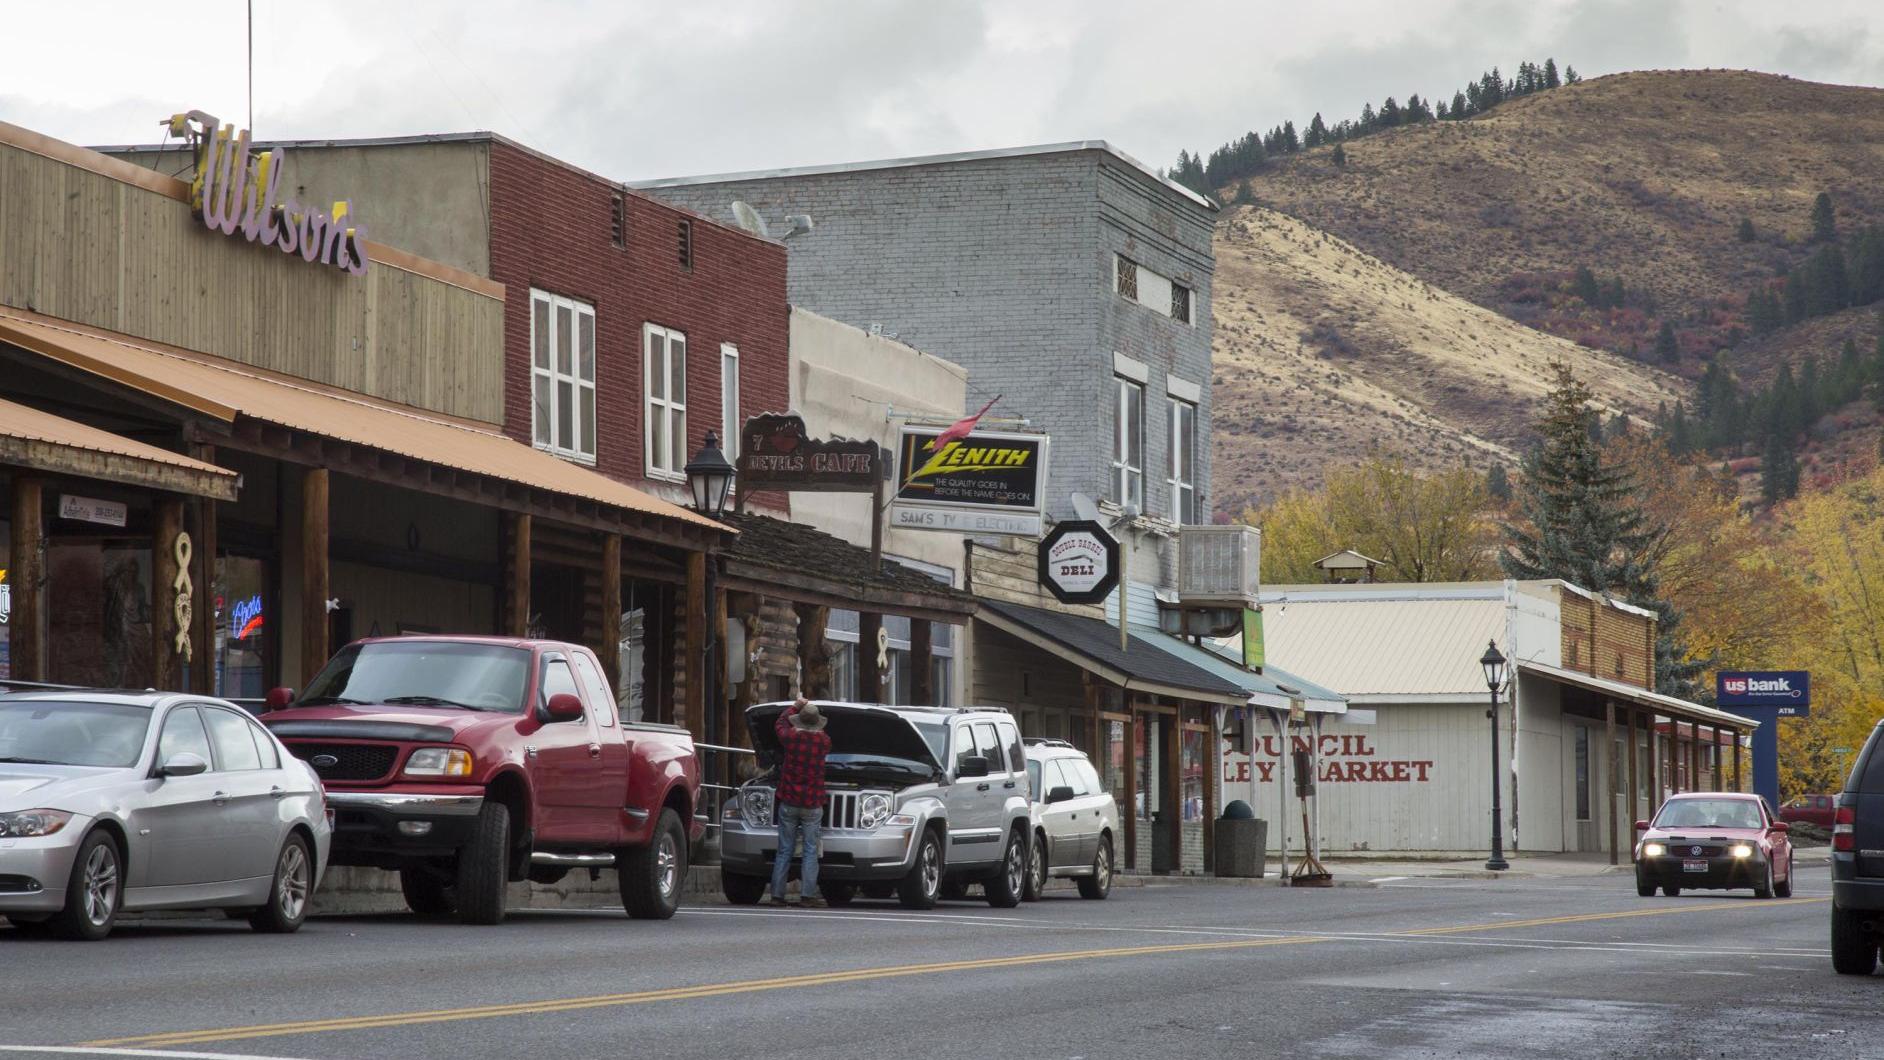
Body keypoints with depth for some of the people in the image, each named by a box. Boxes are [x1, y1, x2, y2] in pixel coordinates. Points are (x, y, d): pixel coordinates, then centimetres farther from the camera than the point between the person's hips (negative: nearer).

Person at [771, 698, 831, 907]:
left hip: (788, 803, 1)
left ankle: (777, 894, 5)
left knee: (784, 850, 6)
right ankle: (807, 894, -5)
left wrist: (796, 707, 29)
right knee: (810, 850, 3)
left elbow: (781, 722, 16)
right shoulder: (823, 741, -5)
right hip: (812, 804, -1)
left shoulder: (790, 737, -6)